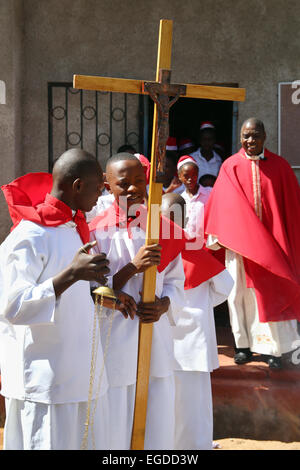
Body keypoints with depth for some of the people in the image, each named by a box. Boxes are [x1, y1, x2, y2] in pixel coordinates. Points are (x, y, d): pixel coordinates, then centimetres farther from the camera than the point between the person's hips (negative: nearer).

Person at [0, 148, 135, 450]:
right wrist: (71, 274, -33)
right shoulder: (29, 236, -16)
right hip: (45, 379, -8)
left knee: (89, 441, 11)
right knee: (50, 442, -1)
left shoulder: (74, 228, 12)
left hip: (82, 375, 8)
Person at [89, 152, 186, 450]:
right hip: (115, 344, -3)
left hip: (157, 343, 3)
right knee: (116, 428, 3)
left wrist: (164, 305, -11)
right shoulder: (96, 232, -5)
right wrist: (132, 267, -20)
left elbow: (175, 282, 10)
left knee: (159, 425, 9)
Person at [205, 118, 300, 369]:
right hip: (238, 240, 0)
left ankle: (275, 347, 9)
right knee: (240, 292, 5)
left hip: (272, 242, 0)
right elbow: (221, 203, 1)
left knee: (272, 293, 1)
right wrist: (215, 235, -5)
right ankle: (243, 344, 15)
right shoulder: (230, 166, 1)